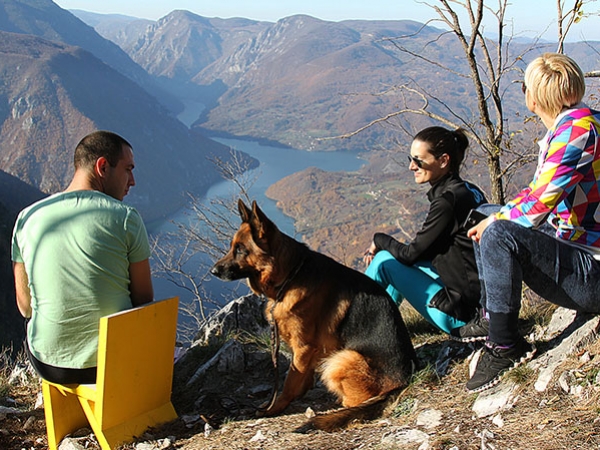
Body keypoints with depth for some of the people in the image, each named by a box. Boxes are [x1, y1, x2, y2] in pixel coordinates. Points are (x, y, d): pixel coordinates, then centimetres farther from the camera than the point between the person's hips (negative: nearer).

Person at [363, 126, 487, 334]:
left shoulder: (449, 199, -19)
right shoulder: (468, 191, 9)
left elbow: (410, 254, -13)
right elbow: (423, 249, 17)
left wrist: (379, 240, 6)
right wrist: (383, 246, 9)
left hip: (459, 314, -9)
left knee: (385, 261, -2)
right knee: (399, 257, 19)